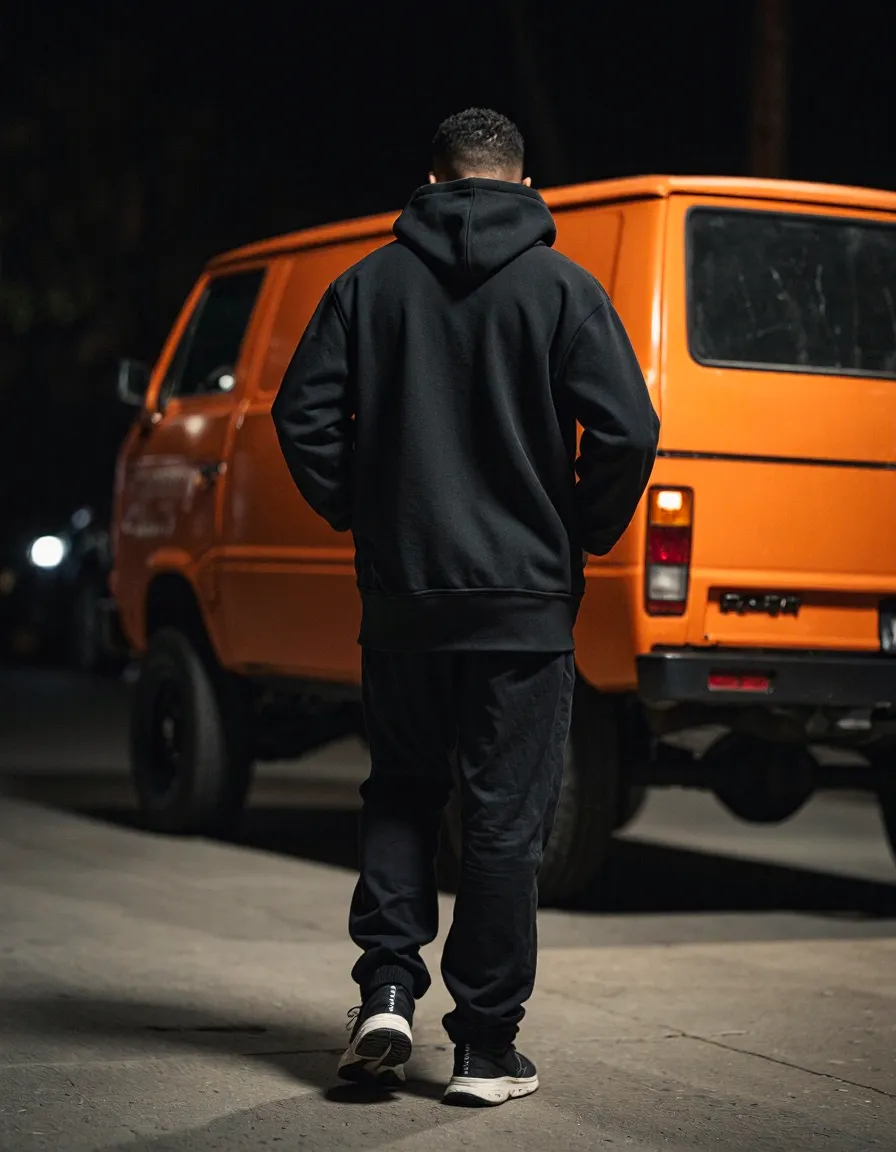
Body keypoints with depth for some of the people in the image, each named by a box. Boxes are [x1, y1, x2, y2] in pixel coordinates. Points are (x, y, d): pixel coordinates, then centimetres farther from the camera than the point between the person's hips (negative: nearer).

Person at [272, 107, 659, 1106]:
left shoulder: (371, 283, 4)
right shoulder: (563, 290, -4)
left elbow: (303, 414, 0)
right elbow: (627, 433, -13)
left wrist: (359, 515, 12)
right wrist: (585, 534, 3)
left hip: (402, 590, 2)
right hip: (524, 597, -2)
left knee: (401, 791, 19)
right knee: (505, 818, 4)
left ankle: (387, 987, 5)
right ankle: (486, 1050, 6)